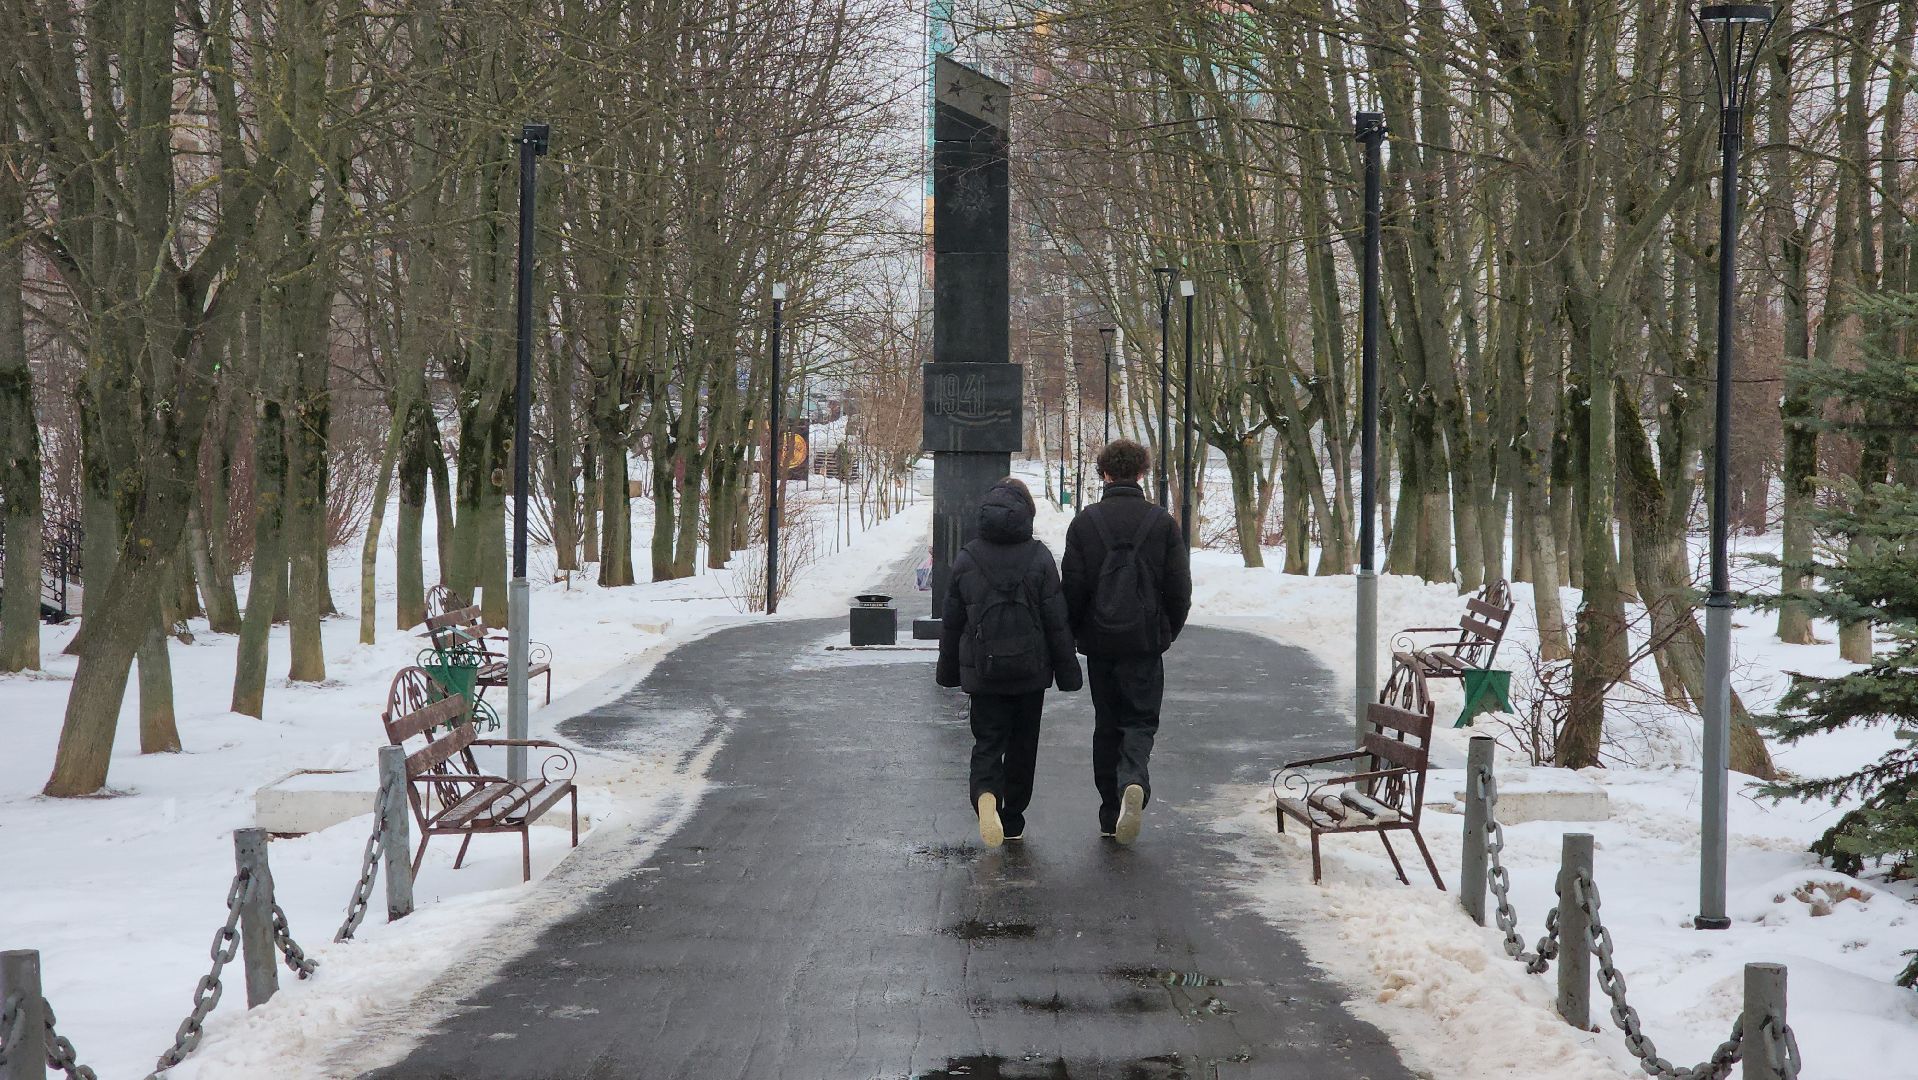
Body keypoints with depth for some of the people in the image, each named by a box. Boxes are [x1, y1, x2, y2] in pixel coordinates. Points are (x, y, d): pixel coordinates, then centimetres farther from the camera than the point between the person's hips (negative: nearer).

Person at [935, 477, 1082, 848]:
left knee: (988, 742, 4)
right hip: (1030, 671, -1)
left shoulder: (966, 559, -2)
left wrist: (948, 671, 17)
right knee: (1022, 745, 13)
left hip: (982, 672, 1)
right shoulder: (1039, 557, -8)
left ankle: (986, 794, -25)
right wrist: (1067, 671, 3)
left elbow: (951, 623, 6)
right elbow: (1057, 622, -5)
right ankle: (1013, 821, 18)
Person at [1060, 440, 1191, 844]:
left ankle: (1110, 813, 14)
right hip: (1146, 640, -1)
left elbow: (1073, 587, -3)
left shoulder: (1086, 522, -3)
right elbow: (1180, 587, -1)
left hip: (1099, 640, 1)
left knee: (1106, 725, 12)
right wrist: (1167, 632, 13)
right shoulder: (1162, 522, -3)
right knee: (1140, 720, 5)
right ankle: (1134, 781, -25)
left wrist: (1077, 633, 11)